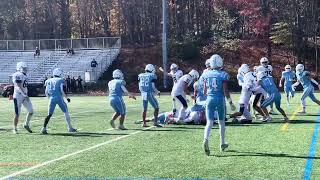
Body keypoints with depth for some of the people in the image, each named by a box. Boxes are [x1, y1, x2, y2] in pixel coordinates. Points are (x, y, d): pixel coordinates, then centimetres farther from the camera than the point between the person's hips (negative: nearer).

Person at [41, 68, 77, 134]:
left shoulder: (48, 81, 15)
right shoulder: (60, 80, 1)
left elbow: (46, 93, 12)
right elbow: (62, 91, -9)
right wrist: (67, 98, 2)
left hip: (52, 98, 4)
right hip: (59, 98, -4)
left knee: (49, 114, 6)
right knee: (66, 112, 10)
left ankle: (44, 128, -9)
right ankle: (70, 128, 13)